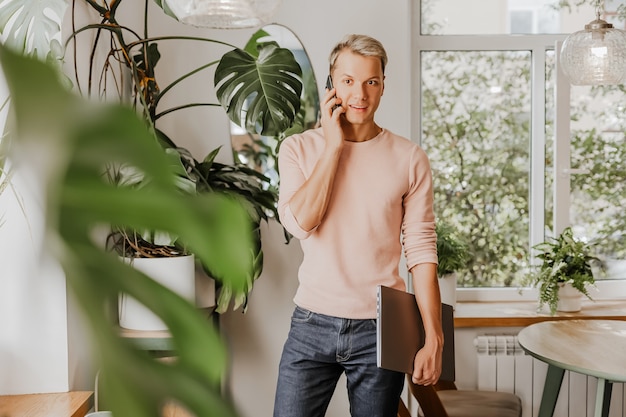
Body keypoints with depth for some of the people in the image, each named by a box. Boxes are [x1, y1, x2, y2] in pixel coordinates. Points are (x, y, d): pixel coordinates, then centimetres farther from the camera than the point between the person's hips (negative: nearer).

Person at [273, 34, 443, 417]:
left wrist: (434, 339, -7)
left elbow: (421, 252, -2)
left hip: (379, 329, 0)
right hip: (312, 325, 0)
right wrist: (333, 146, -11)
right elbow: (300, 223, -14)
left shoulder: (409, 159, 0)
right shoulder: (299, 148, 1)